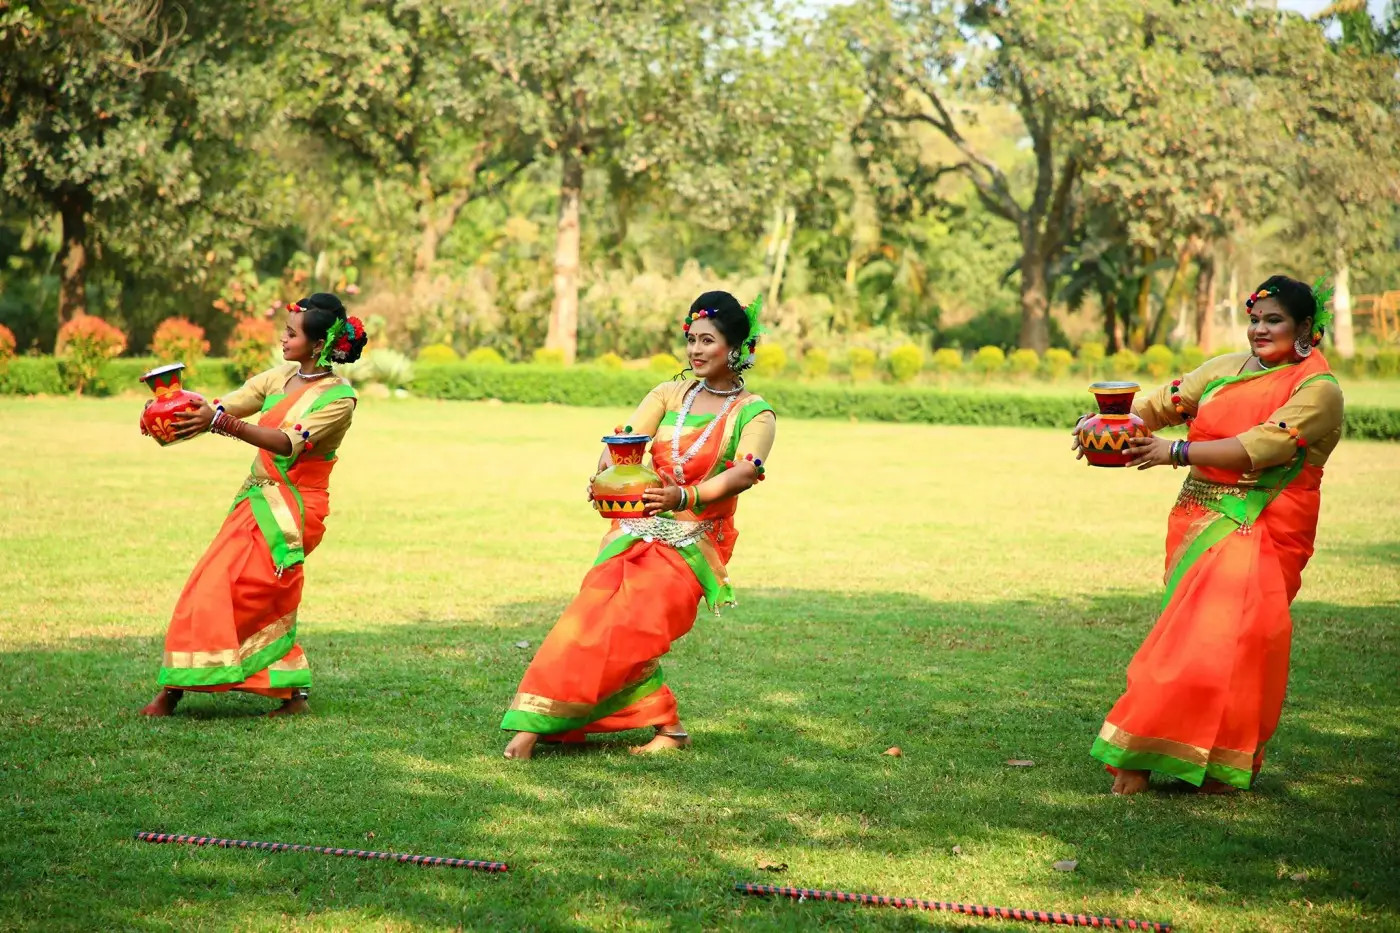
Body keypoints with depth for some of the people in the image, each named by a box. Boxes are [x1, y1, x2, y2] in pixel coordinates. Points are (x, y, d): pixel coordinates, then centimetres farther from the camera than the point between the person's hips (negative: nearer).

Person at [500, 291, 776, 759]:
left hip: (691, 542, -4)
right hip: (636, 529, 4)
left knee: (624, 631, -19)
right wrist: (605, 475, -26)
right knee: (590, 619, -15)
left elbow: (745, 473, -17)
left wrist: (684, 497, -35)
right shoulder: (669, 395, 13)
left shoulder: (755, 414, 1)